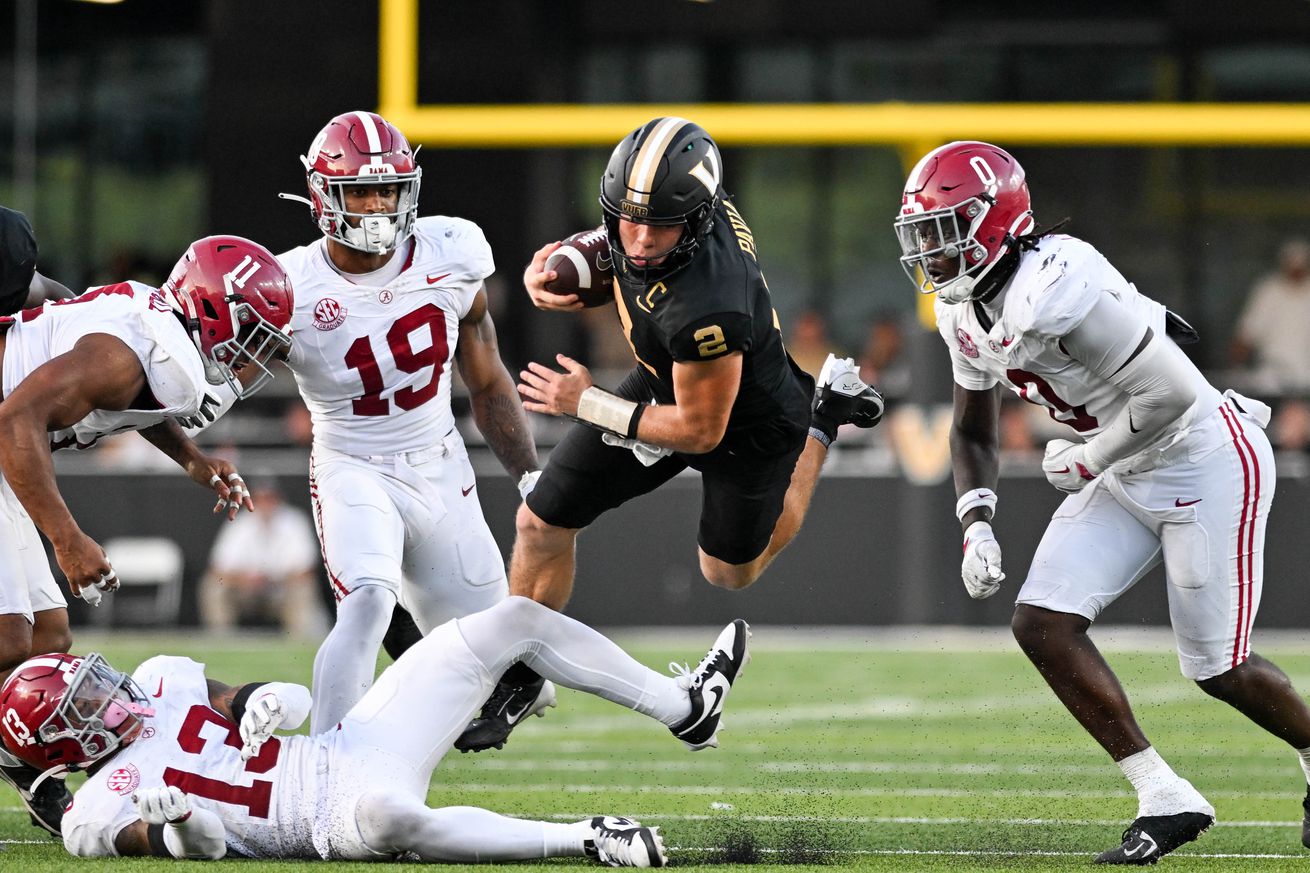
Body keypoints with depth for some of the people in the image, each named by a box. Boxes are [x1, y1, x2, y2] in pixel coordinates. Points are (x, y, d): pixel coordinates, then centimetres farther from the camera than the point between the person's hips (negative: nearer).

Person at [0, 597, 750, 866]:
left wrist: (266, 702, -9)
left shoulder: (162, 682, 14)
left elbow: (292, 699, 14)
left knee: (518, 620, 9)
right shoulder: (102, 809, -7)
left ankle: (685, 708, 20)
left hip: (352, 747, 9)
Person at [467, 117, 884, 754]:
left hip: (747, 428, -6)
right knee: (542, 524, 5)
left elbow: (701, 431, -31)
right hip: (667, 378, 6)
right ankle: (517, 680, 28)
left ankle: (825, 419, 40)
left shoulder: (705, 308, -47)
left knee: (730, 571, 26)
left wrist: (588, 405, -22)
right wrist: (551, 270, -16)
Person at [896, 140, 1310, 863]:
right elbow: (971, 432, 16)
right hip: (1130, 477, 9)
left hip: (1207, 459, -9)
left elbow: (1170, 393, -28)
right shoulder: (964, 312, 1)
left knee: (1217, 668, -1)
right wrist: (976, 526, 0)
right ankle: (1166, 801, 0)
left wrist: (1090, 459, -14)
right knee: (1043, 625, -5)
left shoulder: (1057, 287, -30)